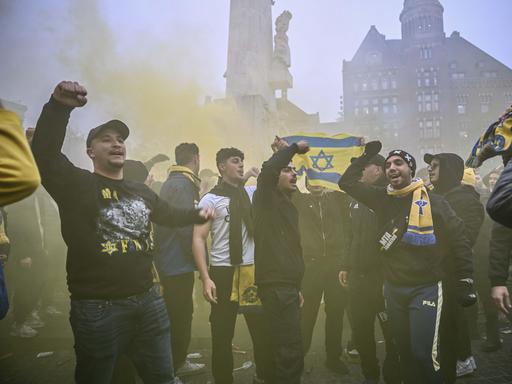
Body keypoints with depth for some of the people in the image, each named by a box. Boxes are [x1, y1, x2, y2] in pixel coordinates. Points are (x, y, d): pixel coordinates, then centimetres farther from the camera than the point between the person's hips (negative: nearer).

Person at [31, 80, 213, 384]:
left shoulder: (141, 191, 13)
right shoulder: (78, 184, -7)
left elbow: (169, 214, 30)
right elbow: (43, 156, -24)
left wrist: (196, 214, 19)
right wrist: (58, 108, -35)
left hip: (149, 300, 6)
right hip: (98, 308, -5)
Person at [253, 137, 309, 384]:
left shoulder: (289, 205, 19)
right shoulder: (267, 199, -6)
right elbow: (266, 170, -29)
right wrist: (294, 148, -14)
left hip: (287, 286, 9)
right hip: (275, 286, -9)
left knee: (282, 352, 18)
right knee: (291, 355, -10)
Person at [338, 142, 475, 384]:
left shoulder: (433, 202, -7)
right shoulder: (382, 199, 3)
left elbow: (458, 241, -3)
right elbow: (347, 182, 6)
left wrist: (465, 282, -6)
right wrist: (366, 155, 2)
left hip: (425, 288, -4)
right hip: (393, 288, 4)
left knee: (423, 353, -9)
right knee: (404, 350, 16)